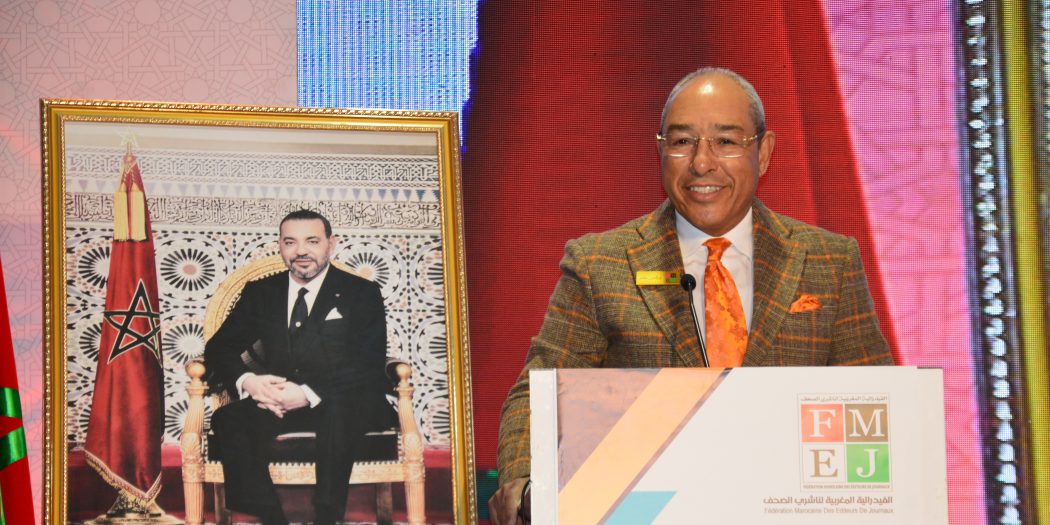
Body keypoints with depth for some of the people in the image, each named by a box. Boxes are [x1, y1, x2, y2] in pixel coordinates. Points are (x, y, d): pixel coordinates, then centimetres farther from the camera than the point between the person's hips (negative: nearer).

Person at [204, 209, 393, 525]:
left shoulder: (361, 293, 6)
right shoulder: (259, 293, 17)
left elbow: (370, 365, -6)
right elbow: (219, 348, 10)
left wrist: (310, 393, -23)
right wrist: (247, 381, -15)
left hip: (344, 404, -3)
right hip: (277, 403, 3)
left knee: (337, 408, -38)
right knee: (228, 419, -28)